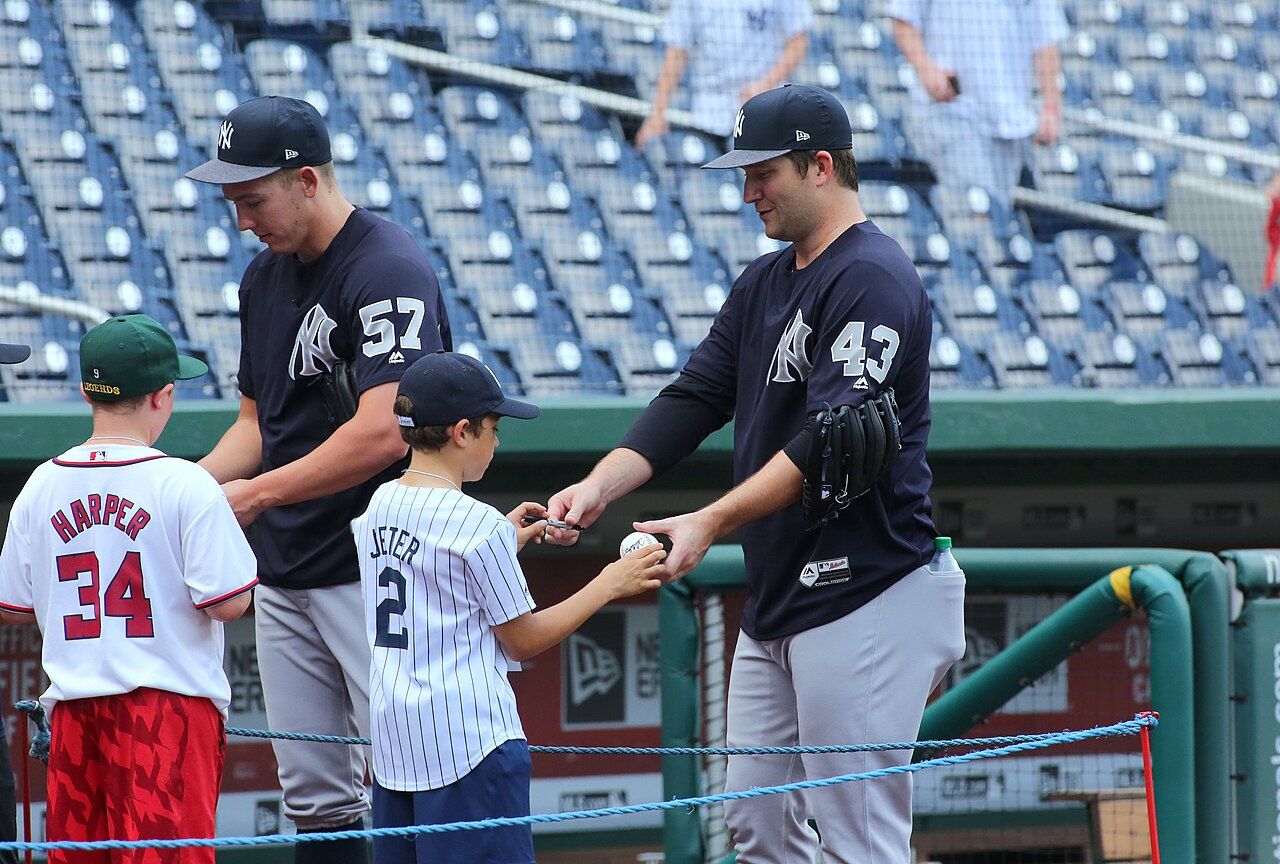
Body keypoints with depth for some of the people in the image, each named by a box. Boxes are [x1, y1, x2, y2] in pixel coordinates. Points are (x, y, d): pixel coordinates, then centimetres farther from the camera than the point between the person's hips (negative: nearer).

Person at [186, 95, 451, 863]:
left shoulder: (389, 272, -14)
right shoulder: (265, 276, 14)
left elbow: (381, 433, -24)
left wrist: (256, 494, -19)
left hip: (375, 574, -9)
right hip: (286, 575, 9)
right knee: (314, 799, 9)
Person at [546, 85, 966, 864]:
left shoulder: (873, 279, -13)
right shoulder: (763, 285, 17)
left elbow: (831, 441, -22)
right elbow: (694, 400, 12)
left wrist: (712, 522, -27)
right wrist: (600, 487, -4)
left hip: (866, 597, -10)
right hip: (776, 598, 10)